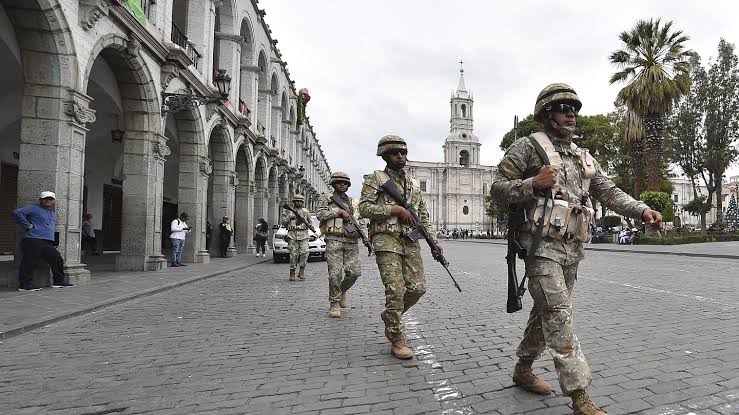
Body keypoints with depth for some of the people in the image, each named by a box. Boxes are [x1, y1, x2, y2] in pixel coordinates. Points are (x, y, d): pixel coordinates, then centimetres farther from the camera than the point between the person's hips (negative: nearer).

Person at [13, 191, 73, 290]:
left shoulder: (53, 213, 25)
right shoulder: (34, 208, 1)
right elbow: (17, 212, -11)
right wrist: (27, 225, -12)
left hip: (48, 243, 7)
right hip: (33, 241, -7)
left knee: (57, 260, 3)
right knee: (30, 262, -6)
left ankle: (59, 281, 12)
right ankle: (25, 284, 2)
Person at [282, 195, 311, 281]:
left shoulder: (306, 211, 16)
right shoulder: (288, 211, 11)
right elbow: (283, 223, 8)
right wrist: (289, 217, -8)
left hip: (304, 235, 1)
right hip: (292, 234, -1)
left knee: (304, 252, -12)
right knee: (293, 254, -5)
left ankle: (302, 271, -1)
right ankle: (292, 272, 5)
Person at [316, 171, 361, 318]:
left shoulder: (351, 202, 22)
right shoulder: (326, 199, 9)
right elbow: (320, 214, -7)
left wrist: (359, 231, 14)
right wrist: (339, 211, -11)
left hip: (351, 241, 4)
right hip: (334, 240, -4)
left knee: (354, 271, -5)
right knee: (335, 273, -10)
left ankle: (342, 291, 23)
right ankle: (334, 304, 4)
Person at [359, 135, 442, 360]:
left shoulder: (413, 183, 19)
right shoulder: (375, 179, 2)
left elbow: (423, 215, 20)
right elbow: (364, 208, -9)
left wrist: (433, 241, 10)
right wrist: (395, 209, -15)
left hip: (411, 242, 6)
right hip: (387, 241, -6)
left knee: (417, 288, 2)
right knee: (396, 290, -10)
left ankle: (389, 316, 29)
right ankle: (396, 340, 4)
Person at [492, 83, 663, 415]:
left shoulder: (583, 157, 17)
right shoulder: (527, 146, -3)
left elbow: (609, 192, 12)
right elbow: (497, 188, -6)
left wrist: (642, 210, -3)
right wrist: (533, 184, -21)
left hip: (572, 250, 7)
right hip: (541, 247, -7)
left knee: (546, 314, 16)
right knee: (560, 319, -9)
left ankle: (522, 369, 33)